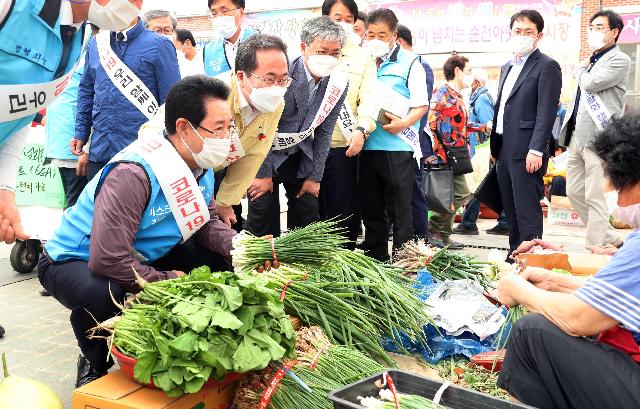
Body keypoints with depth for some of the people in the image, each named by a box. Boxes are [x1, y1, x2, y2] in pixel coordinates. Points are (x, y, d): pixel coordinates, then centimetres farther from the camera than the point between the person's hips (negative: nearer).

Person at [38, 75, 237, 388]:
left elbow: (206, 221, -1)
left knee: (218, 261, -5)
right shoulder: (133, 175, -35)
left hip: (141, 255, 8)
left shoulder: (199, 164, -7)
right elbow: (109, 261, -38)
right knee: (102, 296, -41)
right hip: (73, 261, -8)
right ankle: (94, 364, -4)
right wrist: (169, 280, -25)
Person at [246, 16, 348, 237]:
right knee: (264, 224, -5)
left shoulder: (339, 83, -9)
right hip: (265, 153, -4)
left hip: (300, 156, 5)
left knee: (308, 220, 6)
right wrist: (263, 174, -14)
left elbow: (324, 132, 0)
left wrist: (314, 177, 0)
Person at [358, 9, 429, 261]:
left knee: (400, 209, 0)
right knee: (371, 209, 12)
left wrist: (404, 123, -21)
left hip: (398, 146, -5)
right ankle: (376, 259, 23)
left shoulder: (409, 62, 1)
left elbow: (421, 105, -4)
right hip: (367, 147, 5)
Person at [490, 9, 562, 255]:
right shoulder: (507, 68, 20)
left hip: (526, 153, -8)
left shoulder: (547, 66, -5)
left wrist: (536, 150, -20)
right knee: (511, 212, 13)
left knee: (527, 213, -7)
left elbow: (546, 113, -13)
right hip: (504, 152, 8)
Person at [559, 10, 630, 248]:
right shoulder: (592, 60, 21)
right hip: (577, 137, 9)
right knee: (574, 192, 12)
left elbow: (591, 83, -18)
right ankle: (611, 239, 25)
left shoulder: (619, 60, -5)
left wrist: (582, 70, 3)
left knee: (595, 197, -8)